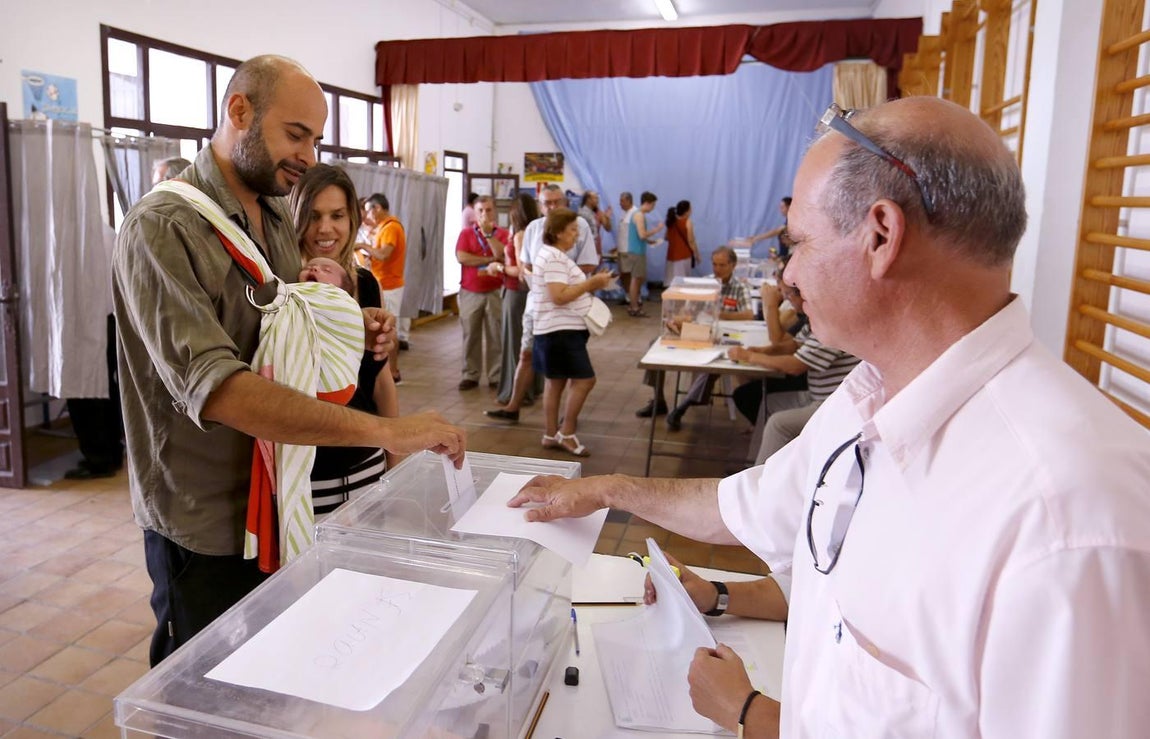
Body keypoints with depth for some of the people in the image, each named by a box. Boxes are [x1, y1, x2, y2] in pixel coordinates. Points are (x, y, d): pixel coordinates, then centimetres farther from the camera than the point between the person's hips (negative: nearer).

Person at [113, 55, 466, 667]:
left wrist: (351, 329, -7)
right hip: (205, 521, -7)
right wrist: (387, 430, -39)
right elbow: (213, 387, -33)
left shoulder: (278, 217, 5)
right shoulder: (161, 228, -20)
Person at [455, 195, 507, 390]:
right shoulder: (466, 233, 4)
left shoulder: (502, 233, 3)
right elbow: (461, 257, -11)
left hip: (495, 292, -1)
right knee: (470, 336, 5)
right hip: (470, 292, 1)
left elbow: (502, 255, -15)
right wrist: (489, 260, -11)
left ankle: (496, 377, 9)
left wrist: (488, 233, -18)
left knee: (496, 336, 2)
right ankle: (470, 375, 14)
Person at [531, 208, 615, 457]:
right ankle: (566, 433, 2)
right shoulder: (554, 259, -18)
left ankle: (551, 435, 19)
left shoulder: (555, 255, 16)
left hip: (562, 330, 11)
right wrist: (590, 283, -19)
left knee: (555, 382, 13)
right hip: (561, 331, -11)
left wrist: (590, 285, 9)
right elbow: (559, 296, -26)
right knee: (584, 380, -8)